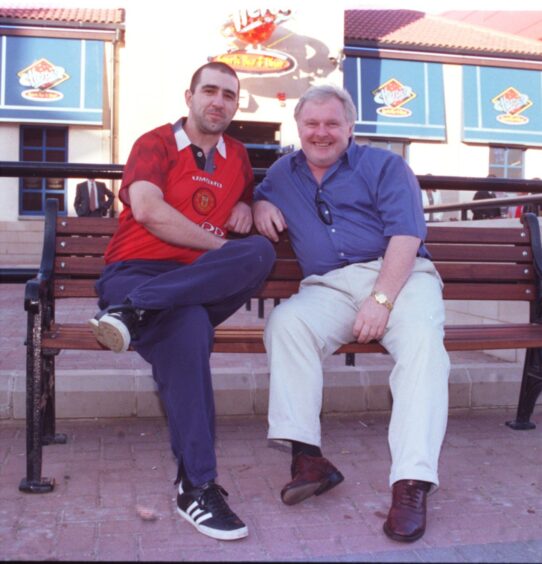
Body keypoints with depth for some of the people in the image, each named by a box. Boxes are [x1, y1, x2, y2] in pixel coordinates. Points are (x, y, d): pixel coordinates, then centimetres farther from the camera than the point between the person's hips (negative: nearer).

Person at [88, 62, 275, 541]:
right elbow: (148, 210, -10)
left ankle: (131, 311, -33)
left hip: (203, 284, 4)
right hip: (136, 271, -4)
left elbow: (247, 197, 40)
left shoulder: (238, 156, 22)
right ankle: (196, 485, -32)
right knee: (188, 328, -38)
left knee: (260, 251, -28)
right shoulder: (155, 143, 7)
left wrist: (245, 207, 13)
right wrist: (219, 244, -8)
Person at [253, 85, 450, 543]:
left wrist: (381, 300, -19)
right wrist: (259, 205, 11)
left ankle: (412, 482, -37)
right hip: (328, 287, 3)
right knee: (285, 321, -29)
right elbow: (261, 196, 40)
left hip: (399, 276, -2)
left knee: (422, 337, -33)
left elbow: (405, 238, -4)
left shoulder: (384, 166, 7)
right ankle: (307, 456, -30)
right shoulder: (284, 172, 22)